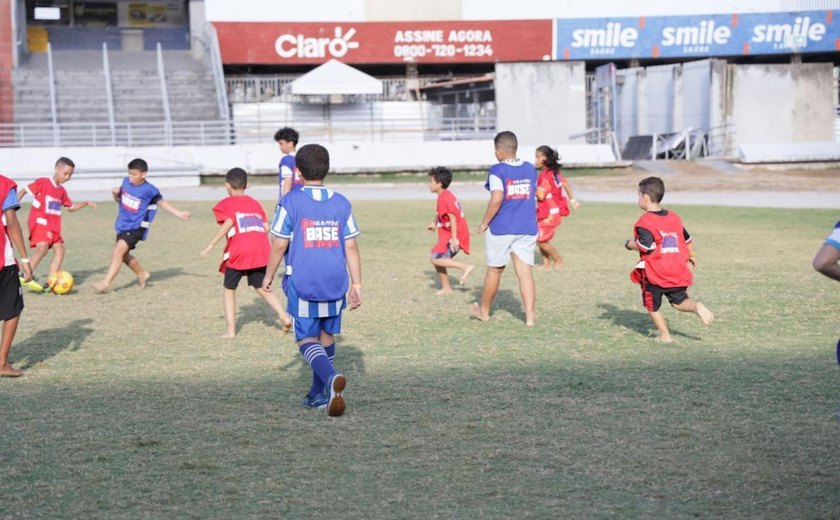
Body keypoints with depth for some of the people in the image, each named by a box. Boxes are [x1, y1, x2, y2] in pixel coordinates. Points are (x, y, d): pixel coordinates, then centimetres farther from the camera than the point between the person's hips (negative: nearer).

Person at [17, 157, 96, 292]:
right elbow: (23, 191, -1)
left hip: (53, 226, 8)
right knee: (43, 246, -26)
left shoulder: (62, 191, 15)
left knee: (59, 248, -2)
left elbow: (71, 208, 26)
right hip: (39, 222, -8)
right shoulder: (42, 183, -5)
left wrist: (85, 203, 13)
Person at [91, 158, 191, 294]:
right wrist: (115, 194, -6)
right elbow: (119, 199, 18)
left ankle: (106, 283, -26)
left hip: (136, 227, -7)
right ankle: (142, 274, 41)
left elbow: (162, 202, 2)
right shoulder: (126, 182, 2)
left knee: (119, 250, -22)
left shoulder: (149, 190, -13)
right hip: (123, 225, 7)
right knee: (123, 255, 17)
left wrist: (179, 214, -1)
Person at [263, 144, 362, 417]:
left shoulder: (290, 202, -8)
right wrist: (356, 284, 8)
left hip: (302, 284, -4)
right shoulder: (341, 203, 3)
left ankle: (330, 377, -28)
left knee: (307, 340, 0)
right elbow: (351, 247, 3)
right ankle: (319, 394, 27)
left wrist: (269, 276, 8)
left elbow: (279, 244, -7)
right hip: (335, 284, 4)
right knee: (326, 336, 17)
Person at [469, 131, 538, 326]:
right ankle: (530, 316, -7)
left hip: (501, 228, -4)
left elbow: (496, 199, -21)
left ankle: (484, 311, 29)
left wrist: (484, 223, -12)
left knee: (494, 271, 12)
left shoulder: (497, 171, -11)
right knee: (525, 272, 1)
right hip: (527, 228, 4)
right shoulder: (530, 169, 6)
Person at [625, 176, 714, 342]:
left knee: (652, 305, 12)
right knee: (679, 301, 14)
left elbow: (645, 246, -22)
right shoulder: (674, 217, 10)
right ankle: (697, 307, -16)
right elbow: (687, 240, 19)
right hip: (678, 271, 6)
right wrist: (692, 257, 34)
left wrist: (630, 244, -3)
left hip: (654, 274, -5)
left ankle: (664, 335, 11)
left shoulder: (645, 221, -13)